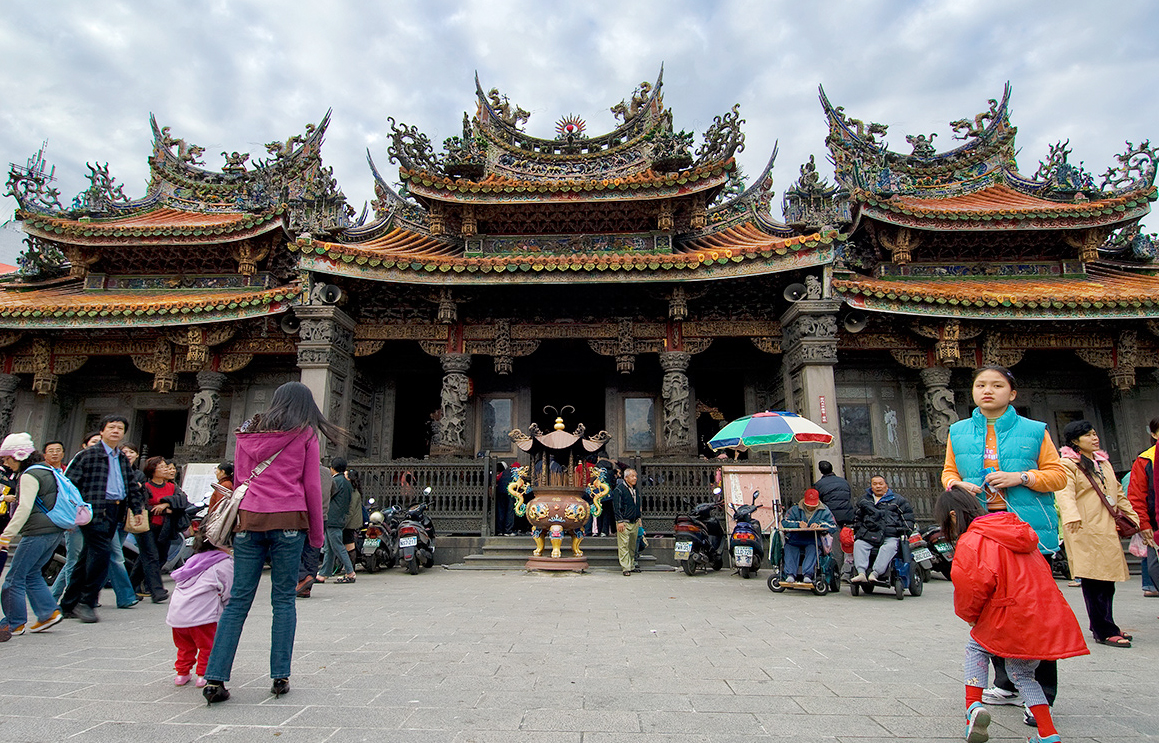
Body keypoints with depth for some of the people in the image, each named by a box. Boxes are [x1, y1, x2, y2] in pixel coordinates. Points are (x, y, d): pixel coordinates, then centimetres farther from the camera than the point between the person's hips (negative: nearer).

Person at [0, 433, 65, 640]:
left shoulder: (29, 475, -11)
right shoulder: (47, 471, 16)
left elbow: (24, 508, -18)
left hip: (38, 533, -9)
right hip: (56, 531, 9)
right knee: (32, 574, 17)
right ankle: (49, 611, 12)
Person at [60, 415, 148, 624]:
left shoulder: (123, 458, 18)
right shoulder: (88, 455, -3)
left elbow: (132, 486, 24)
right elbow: (69, 482, -6)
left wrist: (138, 509, 17)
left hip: (115, 512, 7)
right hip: (96, 511, -7)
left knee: (87, 558, 12)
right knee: (100, 554, -14)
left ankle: (69, 604, 21)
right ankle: (86, 602, -1)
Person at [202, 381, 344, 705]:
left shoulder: (247, 432, 15)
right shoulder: (305, 435, 3)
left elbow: (239, 479, 18)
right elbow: (311, 486, 2)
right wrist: (316, 534, 7)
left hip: (248, 519, 3)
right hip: (288, 521, -3)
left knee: (238, 599, 7)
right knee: (283, 599, 5)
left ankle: (214, 678, 5)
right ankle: (280, 677, 8)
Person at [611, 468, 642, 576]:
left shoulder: (635, 490, 15)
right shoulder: (619, 489, -8)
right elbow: (616, 507, -11)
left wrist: (639, 518, 19)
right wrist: (620, 521, -16)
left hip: (634, 523, 7)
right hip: (624, 522, -7)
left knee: (632, 545, 11)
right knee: (624, 545, -9)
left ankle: (631, 565, 18)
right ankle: (626, 568, -8)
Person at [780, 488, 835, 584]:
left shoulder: (824, 510, 10)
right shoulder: (796, 509, 11)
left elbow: (833, 526, 0)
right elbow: (784, 522, 2)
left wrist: (819, 524, -18)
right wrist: (798, 524, -17)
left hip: (813, 540, -1)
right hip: (795, 539, 1)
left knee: (812, 548, -35)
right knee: (789, 548, -29)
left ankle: (807, 574, -42)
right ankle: (790, 575, -35)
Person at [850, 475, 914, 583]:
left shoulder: (897, 499, 18)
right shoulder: (864, 500, 24)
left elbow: (908, 516, 17)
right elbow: (857, 516, 30)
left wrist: (905, 531, 4)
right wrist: (857, 531, 17)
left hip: (891, 535, -2)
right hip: (869, 534, 2)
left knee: (889, 547, -35)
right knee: (858, 544, -26)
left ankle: (875, 573, -44)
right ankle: (861, 573, -39)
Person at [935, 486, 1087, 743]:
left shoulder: (970, 543, -12)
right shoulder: (1015, 528, 14)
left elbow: (972, 585, -19)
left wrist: (969, 615, 1)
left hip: (1012, 620, -8)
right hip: (1050, 617, 8)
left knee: (976, 647, 15)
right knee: (1021, 672, 21)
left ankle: (973, 705, 0)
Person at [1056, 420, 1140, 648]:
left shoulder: (1103, 462, 21)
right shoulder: (1068, 464, -6)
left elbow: (1117, 493, 28)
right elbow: (1065, 491, -22)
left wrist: (1133, 517, 24)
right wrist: (1071, 515, -38)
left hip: (1107, 528, 8)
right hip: (1084, 529, -8)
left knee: (1106, 579, 9)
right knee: (1093, 580, -8)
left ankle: (1102, 627, 19)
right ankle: (1104, 631, -3)